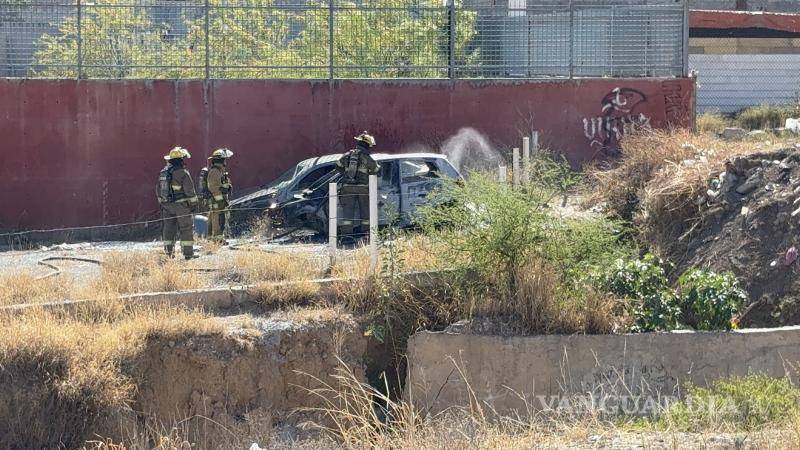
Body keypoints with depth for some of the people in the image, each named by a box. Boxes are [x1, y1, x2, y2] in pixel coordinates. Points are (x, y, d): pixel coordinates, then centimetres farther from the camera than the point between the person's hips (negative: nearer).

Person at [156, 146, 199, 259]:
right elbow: (190, 190, -13)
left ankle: (169, 251, 11)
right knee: (186, 229, 0)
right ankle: (188, 253, -3)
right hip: (181, 205, -6)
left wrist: (161, 203, 23)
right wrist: (194, 203, -2)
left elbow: (158, 189, 14)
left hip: (167, 205, 6)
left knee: (168, 228, 11)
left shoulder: (163, 172, 7)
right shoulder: (182, 173, -14)